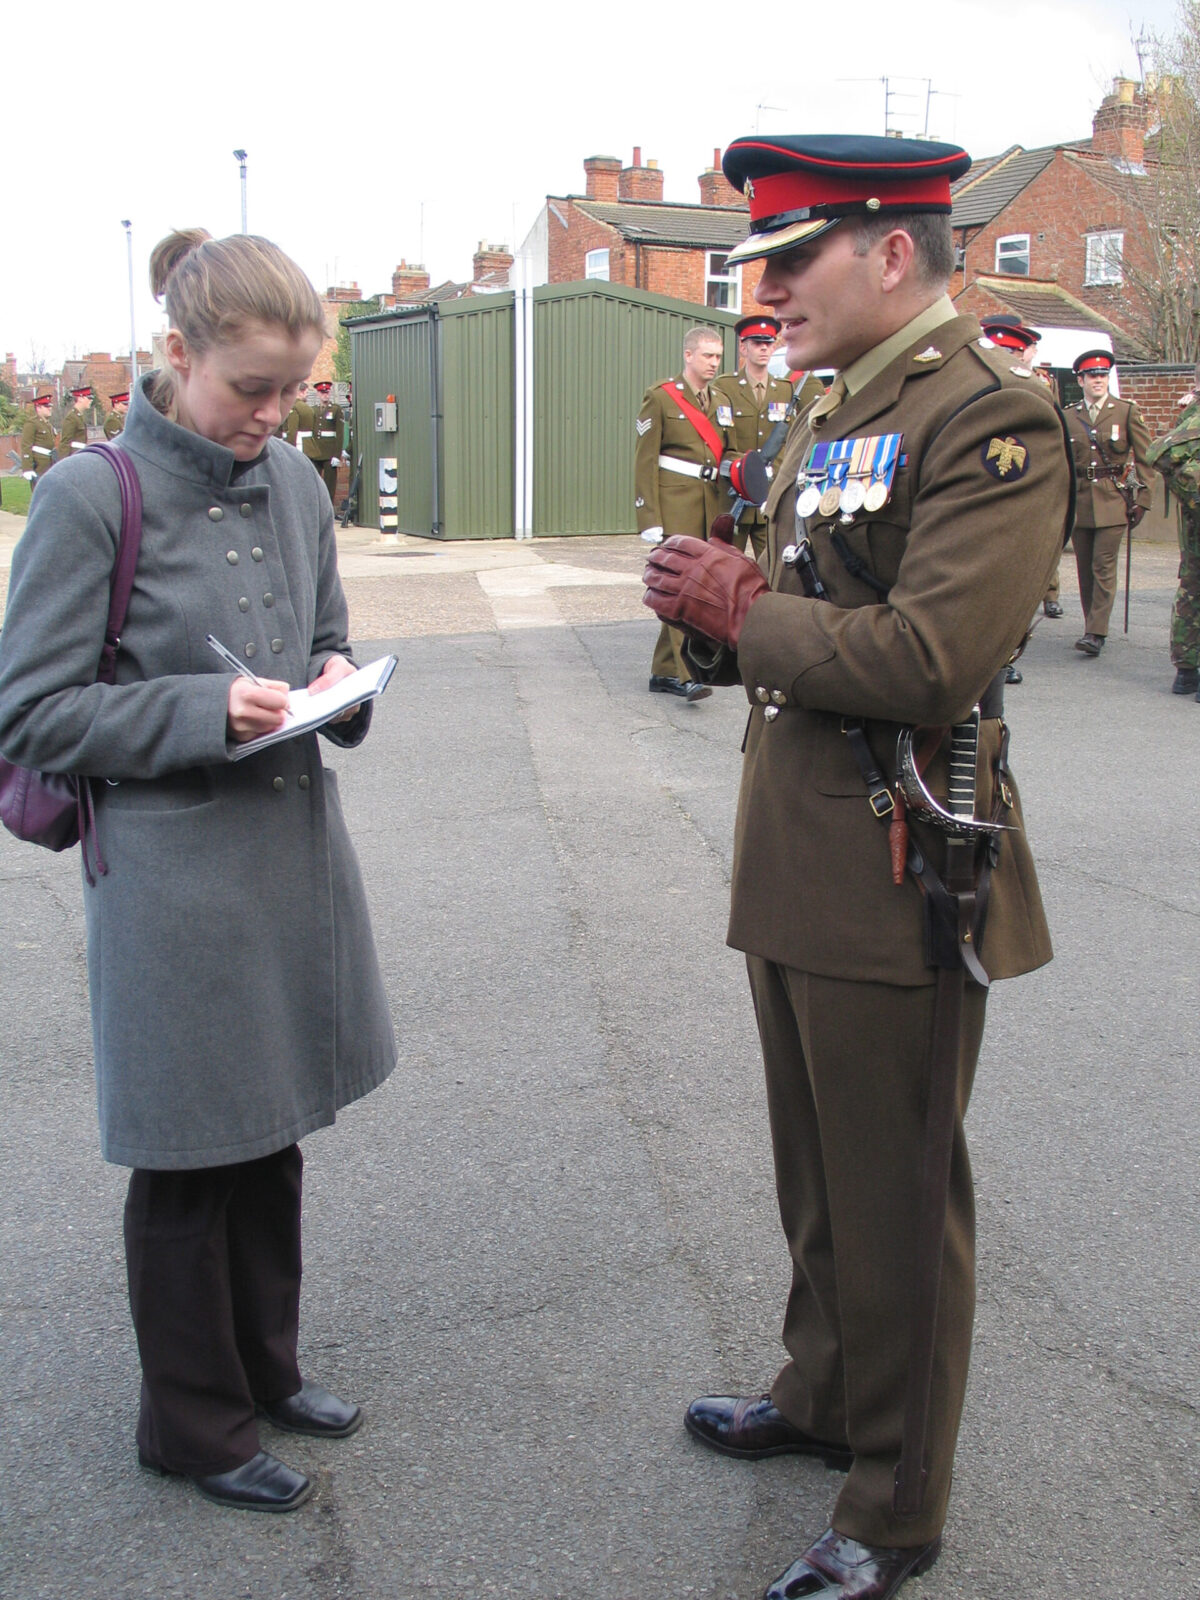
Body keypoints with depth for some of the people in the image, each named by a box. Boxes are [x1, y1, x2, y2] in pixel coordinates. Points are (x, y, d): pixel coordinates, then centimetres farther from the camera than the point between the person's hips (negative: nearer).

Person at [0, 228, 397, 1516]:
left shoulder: (294, 486, 5)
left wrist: (334, 678, -4)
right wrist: (204, 711, -22)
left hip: (294, 850, 6)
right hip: (173, 881, -6)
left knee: (273, 1135, 19)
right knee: (190, 1163, 8)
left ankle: (263, 1366, 40)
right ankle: (193, 1422, 29)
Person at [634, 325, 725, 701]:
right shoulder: (661, 398, -3)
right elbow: (645, 461, -6)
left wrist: (725, 511, 14)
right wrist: (650, 518, -12)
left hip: (710, 507, 6)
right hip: (675, 505, -6)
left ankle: (664, 672, 15)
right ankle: (688, 675, -19)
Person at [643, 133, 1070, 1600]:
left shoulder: (992, 418, -16)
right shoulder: (825, 427, 15)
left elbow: (929, 656, -27)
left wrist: (738, 613, -15)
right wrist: (716, 601, -4)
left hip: (896, 884, -9)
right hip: (794, 871, 9)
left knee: (895, 1202, 6)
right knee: (815, 1177, 22)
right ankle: (822, 1395, 44)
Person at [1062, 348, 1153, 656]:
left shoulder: (1127, 411, 2)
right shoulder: (1068, 416, 8)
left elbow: (1145, 458, 2)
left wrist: (1142, 500, -4)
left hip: (1113, 501, -3)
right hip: (1079, 501, 3)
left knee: (1104, 567, -9)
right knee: (1085, 568, 7)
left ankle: (1096, 633, -10)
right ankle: (1092, 627, 18)